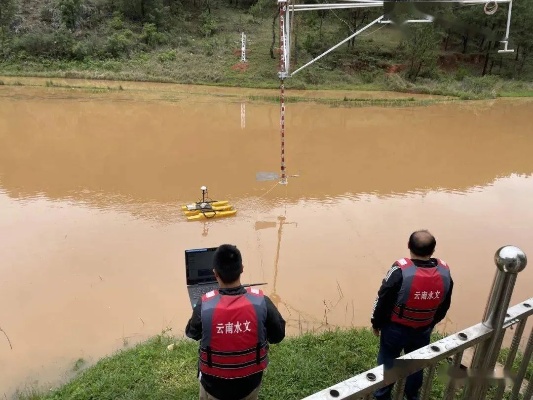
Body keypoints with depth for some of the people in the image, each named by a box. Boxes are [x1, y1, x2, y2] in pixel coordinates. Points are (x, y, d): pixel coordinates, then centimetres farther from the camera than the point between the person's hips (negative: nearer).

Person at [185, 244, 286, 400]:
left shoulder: (205, 305, -22)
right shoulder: (261, 301, -21)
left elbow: (192, 333, -1)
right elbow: (278, 335, -6)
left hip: (214, 385, 0)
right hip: (249, 383, 1)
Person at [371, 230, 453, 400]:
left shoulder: (400, 270, -30)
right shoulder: (444, 272, -16)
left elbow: (383, 300, -19)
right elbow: (444, 305, 0)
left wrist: (376, 323, -2)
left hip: (395, 329, -3)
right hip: (423, 331, 4)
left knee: (387, 362, 20)